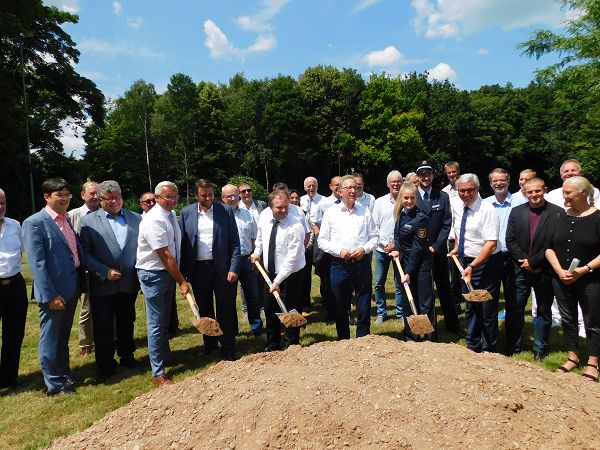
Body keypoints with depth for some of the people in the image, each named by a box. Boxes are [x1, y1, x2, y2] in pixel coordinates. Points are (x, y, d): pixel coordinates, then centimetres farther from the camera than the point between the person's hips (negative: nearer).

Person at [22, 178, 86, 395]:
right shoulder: (34, 223, -13)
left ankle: (64, 374, 36)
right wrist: (50, 295, -20)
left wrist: (82, 281, 11)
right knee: (50, 338, 8)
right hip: (53, 292, -7)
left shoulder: (67, 219, 10)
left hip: (71, 288, 7)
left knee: (63, 336, 21)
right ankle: (55, 385, 22)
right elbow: (37, 263, -18)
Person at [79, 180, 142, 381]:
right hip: (102, 285, -2)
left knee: (127, 323, 17)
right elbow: (84, 253, -7)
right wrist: (104, 272, -15)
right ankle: (106, 366, 23)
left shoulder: (136, 219, 5)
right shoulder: (88, 221, -3)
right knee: (103, 327, 8)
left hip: (129, 284, 3)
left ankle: (127, 356, 36)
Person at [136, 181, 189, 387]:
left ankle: (166, 357, 41)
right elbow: (165, 255, -23)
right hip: (153, 274, -8)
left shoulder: (172, 215, 5)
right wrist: (182, 281, -18)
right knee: (156, 324, 0)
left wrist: (179, 278, 11)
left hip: (168, 272, 8)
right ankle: (158, 373, 11)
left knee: (165, 320, 22)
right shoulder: (154, 220, -22)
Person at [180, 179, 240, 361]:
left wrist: (234, 268, -9)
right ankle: (209, 344, 32)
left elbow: (235, 242, -3)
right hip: (198, 269, 2)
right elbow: (183, 242, 5)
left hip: (221, 267, -2)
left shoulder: (226, 211, -3)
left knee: (226, 309, 3)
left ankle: (228, 347, 18)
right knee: (204, 310, 14)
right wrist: (184, 270, 1)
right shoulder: (186, 213, 3)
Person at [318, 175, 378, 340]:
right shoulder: (331, 212, 3)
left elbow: (374, 237, 10)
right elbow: (322, 240, 2)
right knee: (340, 308, 9)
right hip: (339, 265, -1)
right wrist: (339, 250, -12)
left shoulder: (365, 212, 8)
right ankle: (343, 342, 26)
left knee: (364, 307, 7)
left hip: (362, 263, 1)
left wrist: (364, 249, -9)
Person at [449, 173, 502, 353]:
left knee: (487, 308, 3)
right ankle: (473, 346, 32)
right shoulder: (455, 204, 1)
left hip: (487, 262, -6)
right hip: (465, 260, 6)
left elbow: (491, 243, -24)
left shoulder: (487, 210, -19)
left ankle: (489, 349, 21)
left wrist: (472, 266, -27)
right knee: (470, 307, 17)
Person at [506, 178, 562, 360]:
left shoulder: (557, 213, -6)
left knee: (544, 311, 12)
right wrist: (524, 261, -9)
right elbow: (510, 241, 1)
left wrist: (533, 261, -13)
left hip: (545, 270, -2)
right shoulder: (516, 211, 4)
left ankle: (540, 349, 26)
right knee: (514, 309, 7)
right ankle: (513, 346, 21)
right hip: (521, 270, 2)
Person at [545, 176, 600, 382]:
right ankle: (573, 357, 30)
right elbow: (549, 247, 4)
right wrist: (559, 271, -8)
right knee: (567, 319, 14)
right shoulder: (561, 217, 3)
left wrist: (583, 270, -18)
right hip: (561, 280, 4)